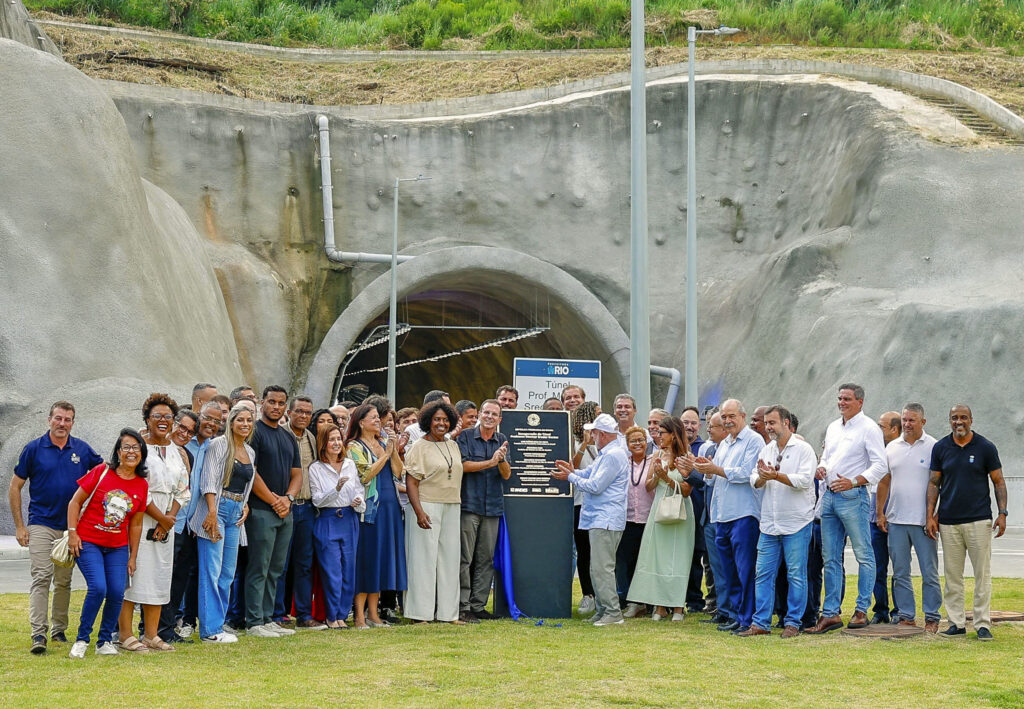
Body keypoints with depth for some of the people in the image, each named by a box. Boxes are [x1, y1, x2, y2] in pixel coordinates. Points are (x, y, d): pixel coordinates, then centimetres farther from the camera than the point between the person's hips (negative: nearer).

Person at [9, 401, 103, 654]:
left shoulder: (83, 450, 4)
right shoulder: (34, 449, -1)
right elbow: (15, 487, 2)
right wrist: (19, 526, -2)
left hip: (71, 526, 3)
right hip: (41, 525, -3)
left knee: (64, 581, 10)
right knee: (41, 578, -11)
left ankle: (59, 630, 21)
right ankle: (38, 634, -16)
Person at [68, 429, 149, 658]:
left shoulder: (142, 485, 4)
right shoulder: (101, 472, -7)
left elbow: (136, 524, 11)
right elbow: (75, 502, -3)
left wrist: (133, 556, 11)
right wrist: (72, 532, -10)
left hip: (117, 548, 4)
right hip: (88, 543, -4)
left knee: (117, 593, -7)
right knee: (98, 588, -19)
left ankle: (105, 641, 12)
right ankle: (82, 639, -2)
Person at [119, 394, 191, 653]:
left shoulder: (178, 452, 13)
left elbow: (182, 490, 11)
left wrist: (170, 518, -5)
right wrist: (161, 517, -11)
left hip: (166, 523, 6)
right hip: (138, 521, -6)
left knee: (159, 576, 7)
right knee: (132, 573, -8)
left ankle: (151, 635, 12)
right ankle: (126, 635, -5)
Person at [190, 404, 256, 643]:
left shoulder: (250, 452, 17)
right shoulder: (219, 444, -6)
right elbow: (209, 480, -12)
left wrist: (245, 505, 5)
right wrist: (212, 512, -20)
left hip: (236, 514, 8)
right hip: (216, 509, -8)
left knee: (228, 572, 8)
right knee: (211, 571, -8)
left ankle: (218, 625, 14)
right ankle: (210, 629, -7)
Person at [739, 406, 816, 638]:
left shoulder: (803, 449, -4)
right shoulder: (766, 450, 15)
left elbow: (805, 479, -17)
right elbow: (755, 482, 10)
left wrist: (776, 476, -20)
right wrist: (761, 477, -12)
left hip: (796, 523, -6)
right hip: (769, 523, 6)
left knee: (796, 574, 0)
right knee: (763, 573, 4)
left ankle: (793, 623, 7)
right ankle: (761, 622, 8)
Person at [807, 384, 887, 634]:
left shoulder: (869, 428, -5)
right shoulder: (833, 427, 17)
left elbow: (880, 465, -11)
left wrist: (853, 482, -19)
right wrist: (820, 468, 5)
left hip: (853, 497, -7)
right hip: (829, 496, 7)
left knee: (864, 555, -2)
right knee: (830, 558, 7)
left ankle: (861, 610, 4)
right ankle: (830, 613, 9)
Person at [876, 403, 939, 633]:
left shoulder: (933, 447, -1)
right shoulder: (892, 447, 12)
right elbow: (884, 482, 17)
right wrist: (880, 513, 11)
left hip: (923, 520, -4)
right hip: (896, 520, 4)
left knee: (929, 573, -1)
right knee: (900, 573, 7)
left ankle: (932, 618, 6)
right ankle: (906, 616, 14)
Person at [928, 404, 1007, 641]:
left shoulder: (986, 447, 0)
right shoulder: (940, 448, 6)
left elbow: (998, 482, 4)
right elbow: (934, 482, 9)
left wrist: (1002, 513, -5)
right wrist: (930, 516, 3)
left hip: (979, 521, -2)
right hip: (949, 522, 2)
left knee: (982, 574, -2)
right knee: (952, 576, 5)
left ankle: (982, 623, 2)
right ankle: (956, 622, 12)